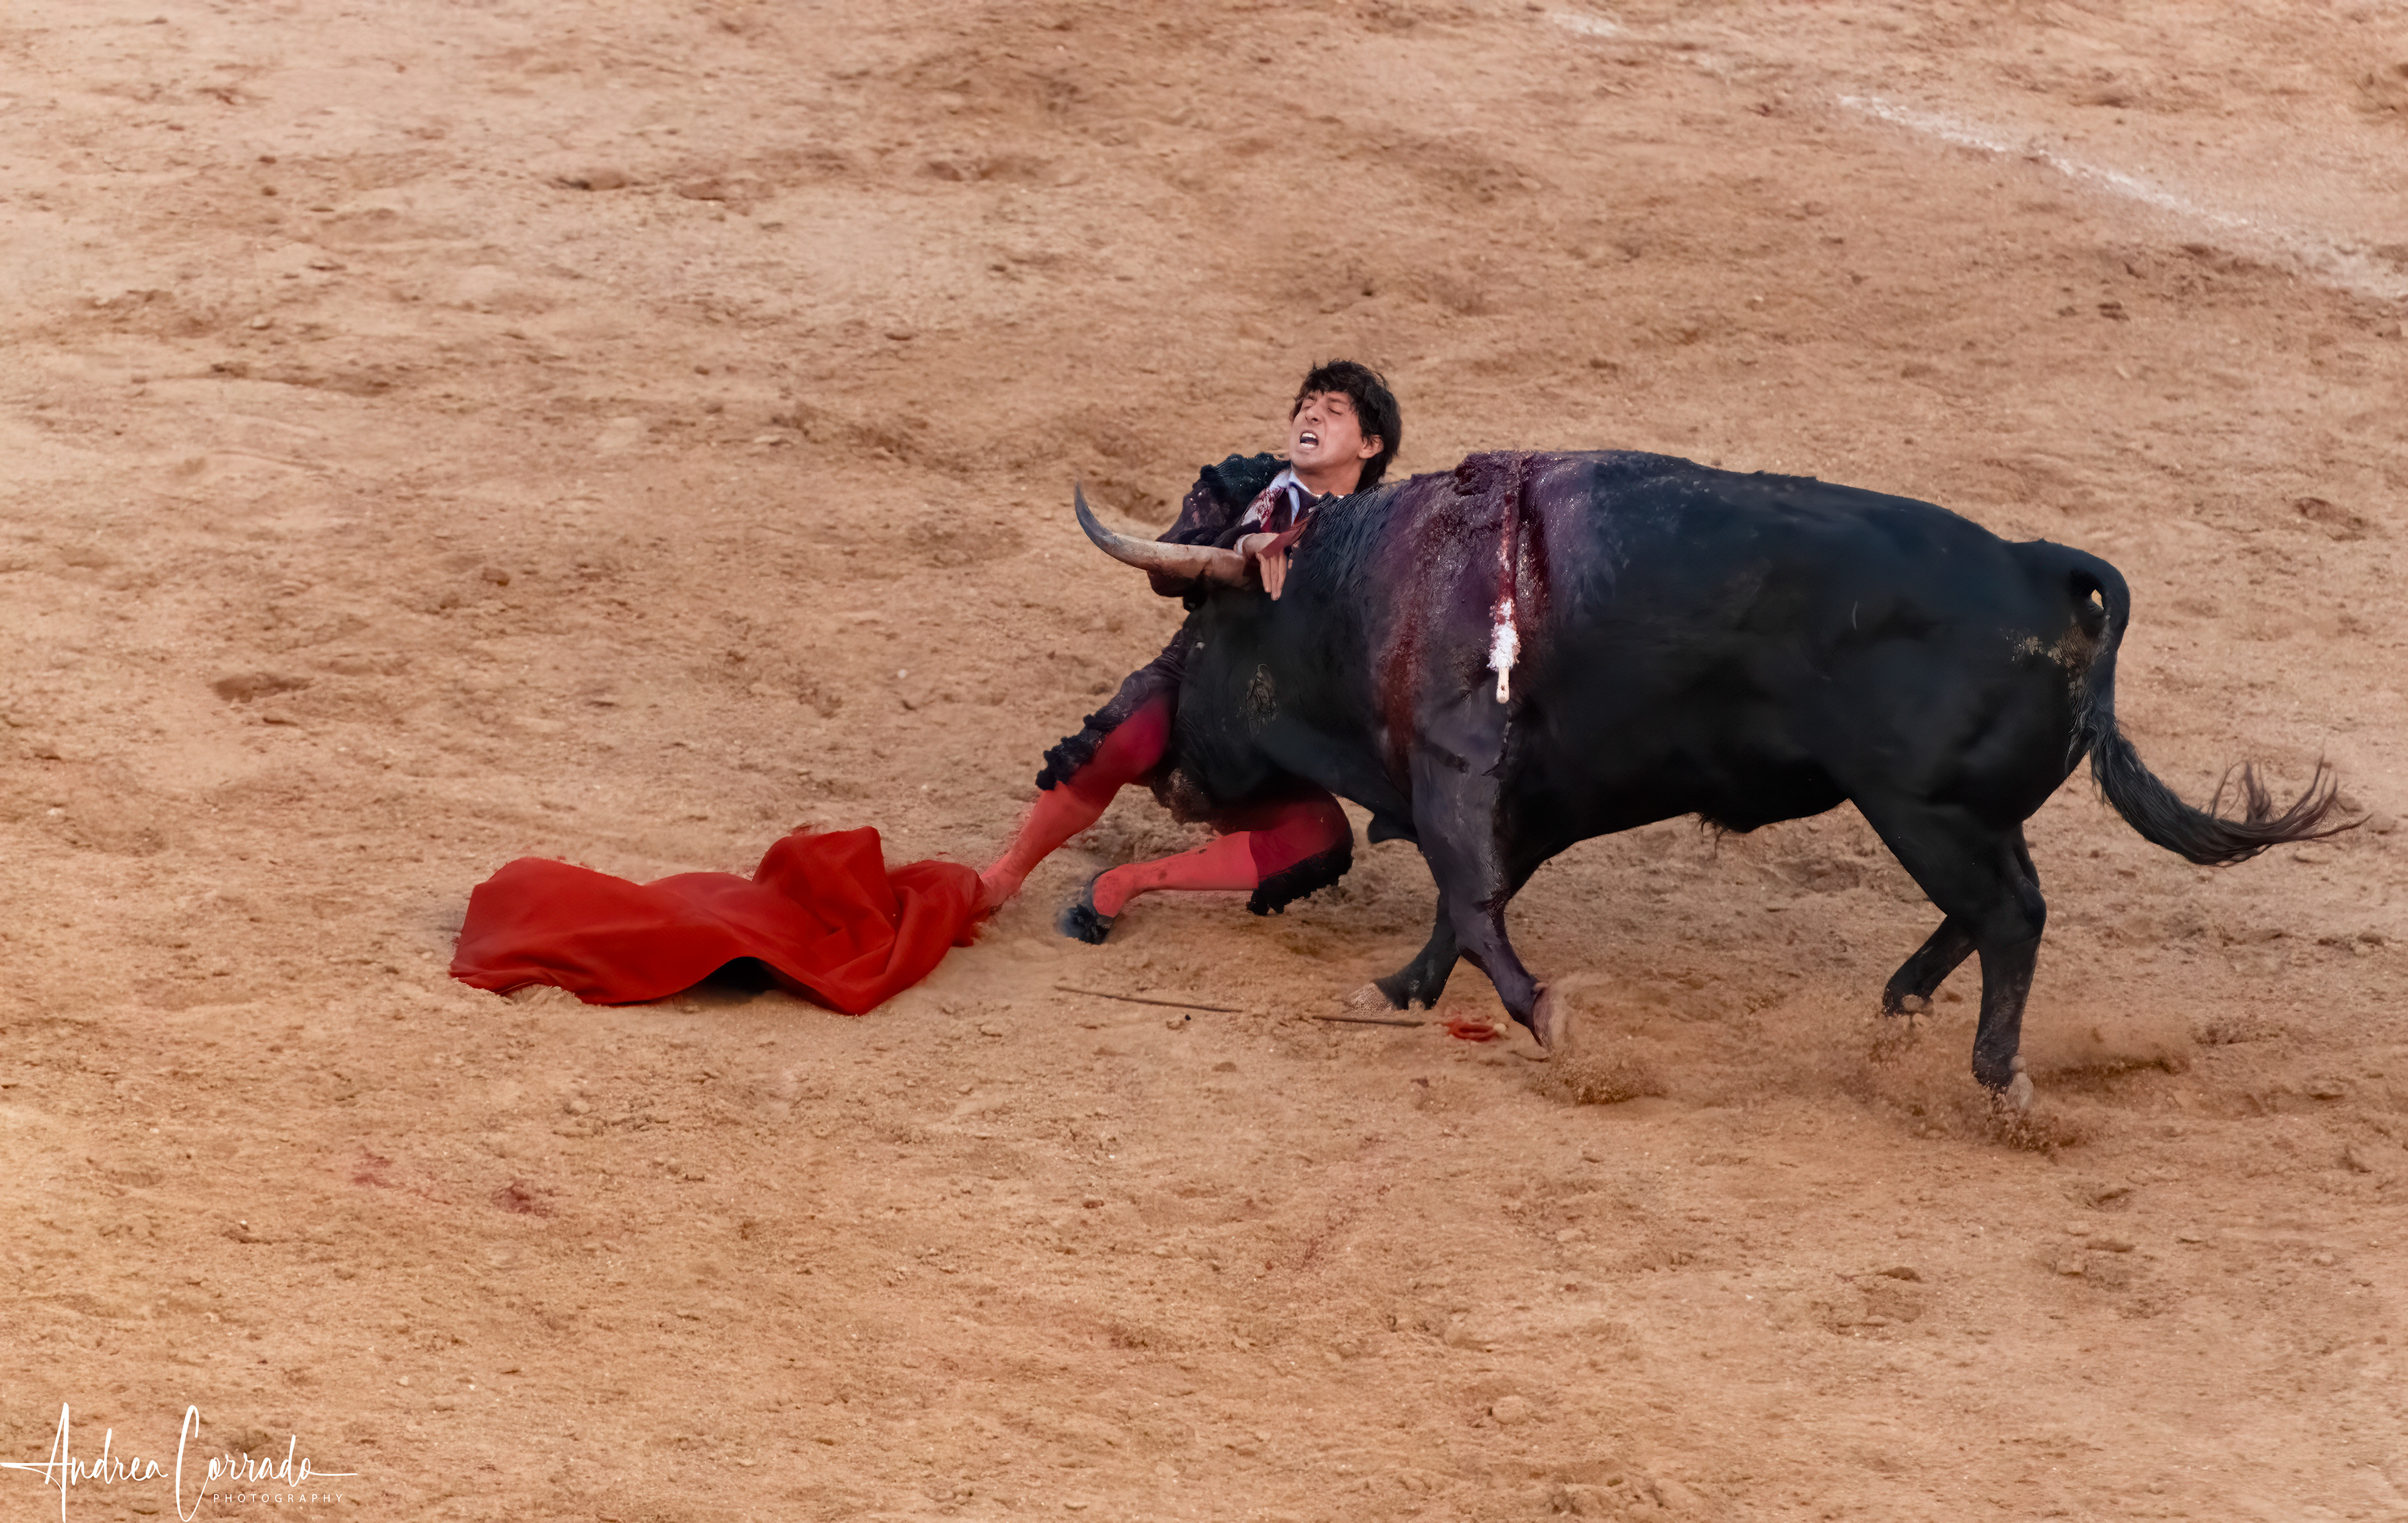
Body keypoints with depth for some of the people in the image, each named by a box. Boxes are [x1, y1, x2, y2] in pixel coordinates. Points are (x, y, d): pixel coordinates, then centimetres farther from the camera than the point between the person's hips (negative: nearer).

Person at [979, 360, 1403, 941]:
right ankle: (1004, 876, -18)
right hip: (1188, 683, -1)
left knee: (1324, 844, -29)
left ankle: (1125, 884, -18)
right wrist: (1245, 551, -32)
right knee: (1122, 745, -37)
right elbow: (1167, 569, -12)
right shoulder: (1242, 487, 5)